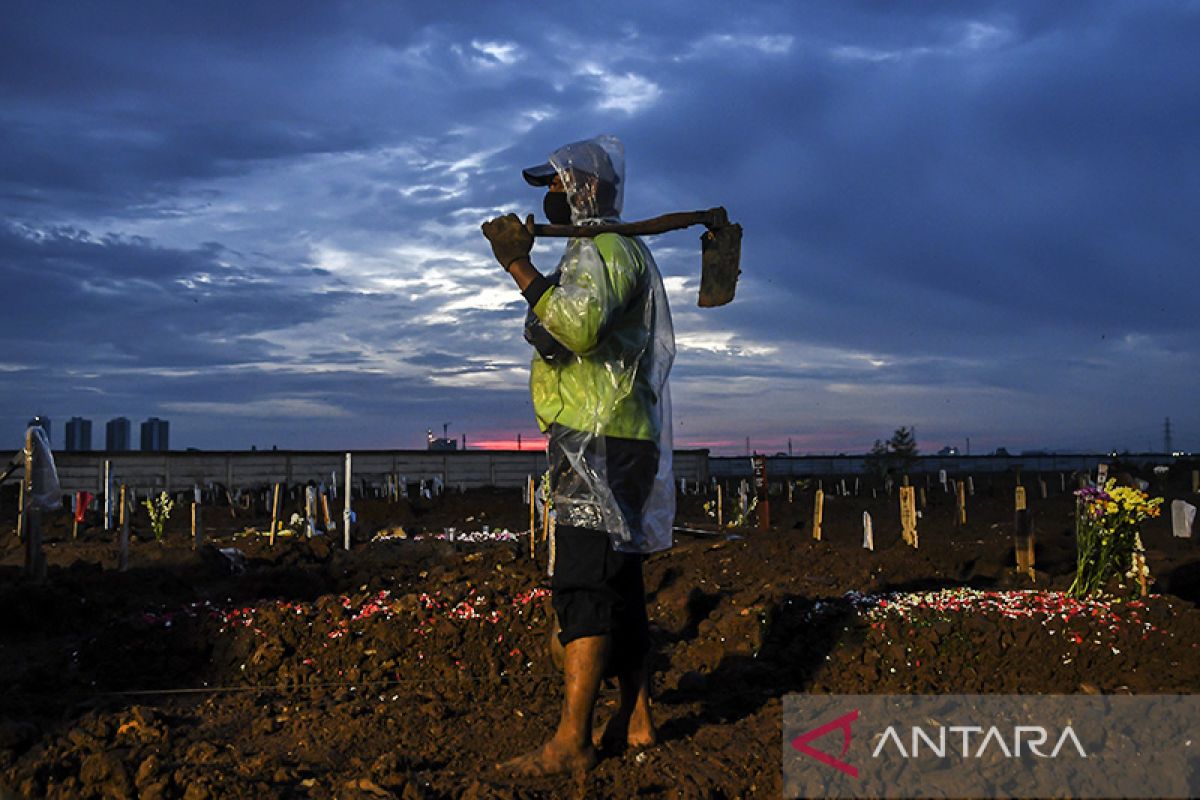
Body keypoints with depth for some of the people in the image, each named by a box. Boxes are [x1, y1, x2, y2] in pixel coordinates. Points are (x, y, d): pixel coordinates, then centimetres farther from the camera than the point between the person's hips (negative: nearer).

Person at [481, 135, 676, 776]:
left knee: (584, 584, -12)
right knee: (616, 583, 12)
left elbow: (576, 326, -26)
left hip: (601, 445, -11)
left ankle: (571, 741, -11)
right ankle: (635, 721, 19)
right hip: (605, 446, 11)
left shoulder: (604, 248, -8)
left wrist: (520, 268, -20)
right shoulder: (598, 252, 25)